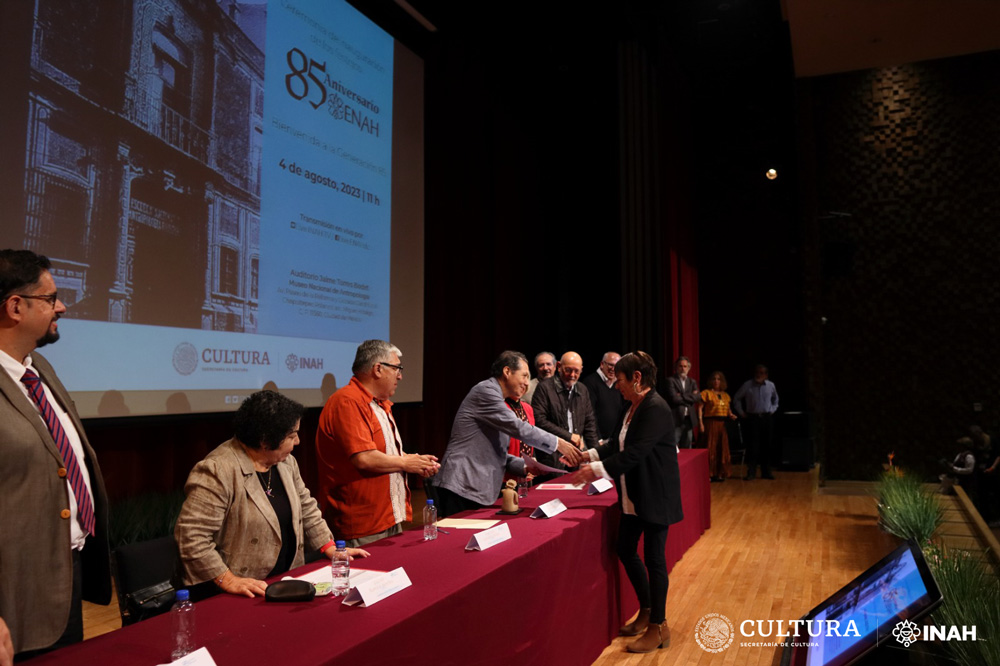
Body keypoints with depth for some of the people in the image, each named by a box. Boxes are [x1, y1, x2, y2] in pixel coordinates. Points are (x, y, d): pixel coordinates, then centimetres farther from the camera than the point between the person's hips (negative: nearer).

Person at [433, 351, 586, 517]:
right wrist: (558, 443, -12)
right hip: (463, 487, -10)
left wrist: (523, 466, 7)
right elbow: (517, 427, -16)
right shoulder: (485, 391, -9)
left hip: (479, 491, 10)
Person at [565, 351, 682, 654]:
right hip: (635, 495, 9)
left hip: (656, 496, -9)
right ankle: (646, 610, 34)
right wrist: (589, 455, -1)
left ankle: (658, 627, 17)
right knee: (626, 550, 16)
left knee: (654, 558, 1)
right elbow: (617, 444, 11)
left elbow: (635, 453, -27)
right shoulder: (633, 407, 8)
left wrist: (598, 470, -27)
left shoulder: (656, 409, -22)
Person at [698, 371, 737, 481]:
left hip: (723, 424, 6)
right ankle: (709, 473, 2)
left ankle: (720, 473, 18)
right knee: (710, 448, -4)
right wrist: (700, 422, -16)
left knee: (722, 449, 8)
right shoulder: (706, 393, -1)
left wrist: (731, 415, 0)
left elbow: (729, 409, 23)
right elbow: (700, 408, -7)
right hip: (711, 422, -6)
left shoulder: (725, 395, 17)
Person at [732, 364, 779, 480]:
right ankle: (751, 472, -1)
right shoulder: (747, 385, -3)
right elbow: (736, 399, 8)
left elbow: (775, 399, 26)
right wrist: (741, 413, 5)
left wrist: (772, 410, 14)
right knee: (752, 445, -6)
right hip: (753, 418, -3)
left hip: (767, 418, 3)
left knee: (766, 445, 6)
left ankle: (766, 472, 15)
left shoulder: (770, 385, 6)